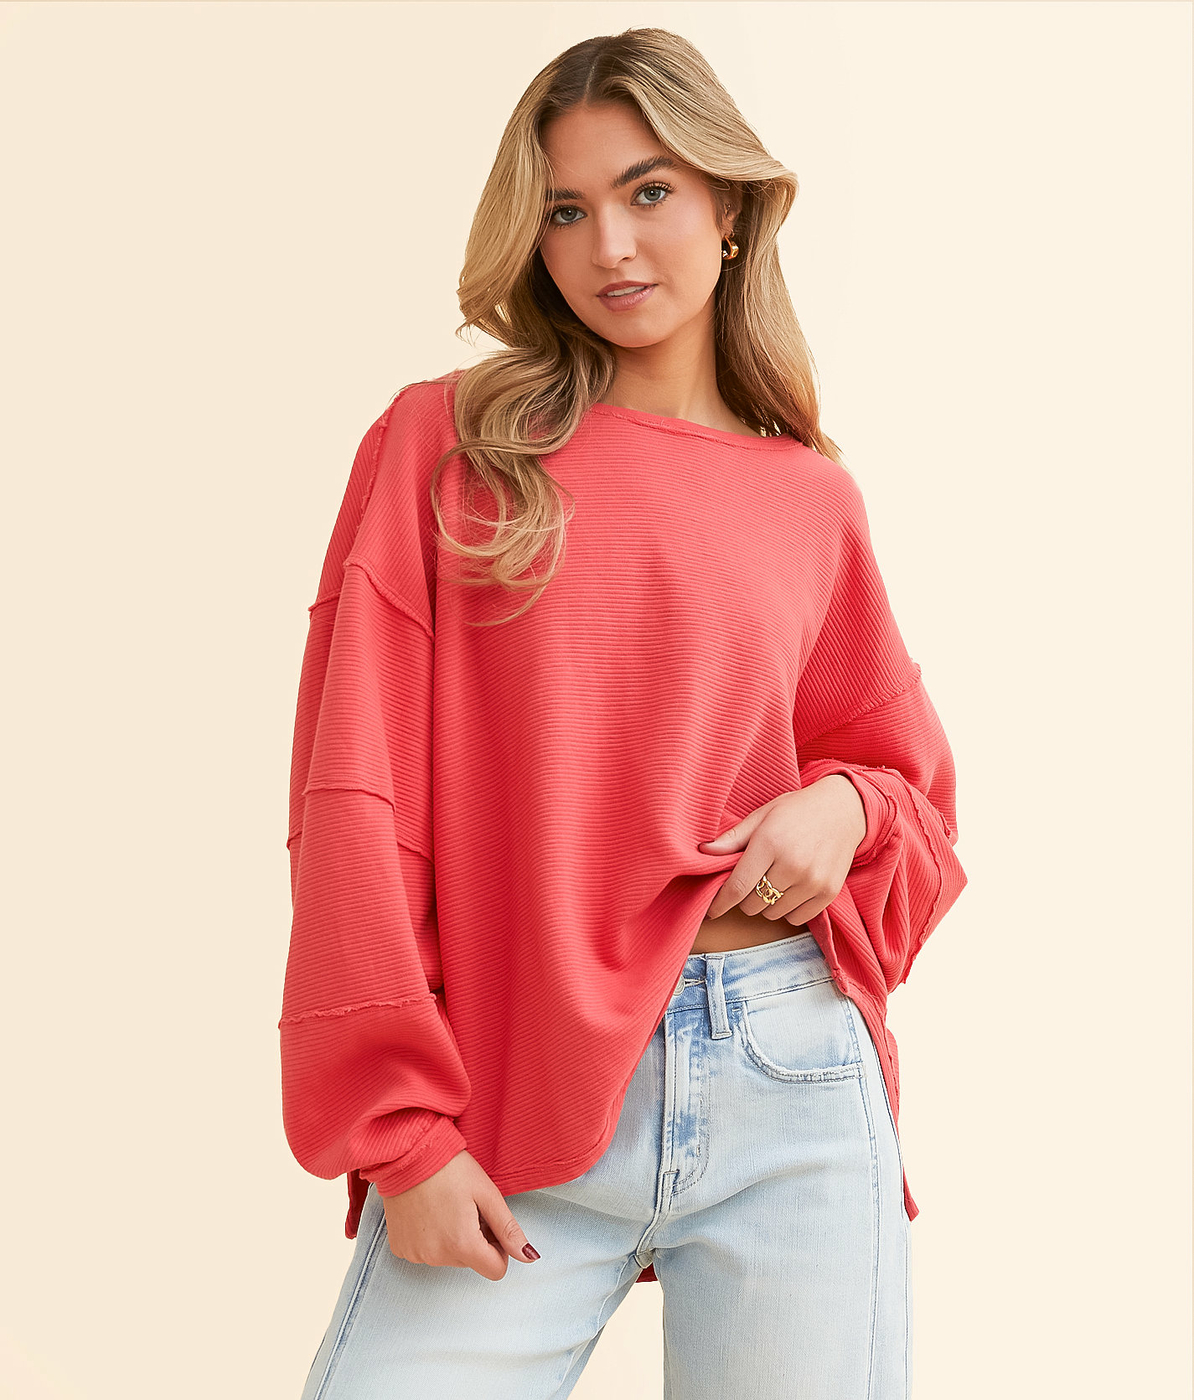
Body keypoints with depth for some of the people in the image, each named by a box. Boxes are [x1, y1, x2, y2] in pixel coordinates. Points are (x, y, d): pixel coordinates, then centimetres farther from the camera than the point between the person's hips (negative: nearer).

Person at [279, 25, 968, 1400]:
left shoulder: (812, 499, 10)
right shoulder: (442, 445, 3)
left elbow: (909, 780, 20)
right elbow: (354, 796, -2)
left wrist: (847, 808, -4)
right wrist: (400, 1127, -8)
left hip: (792, 1092, 2)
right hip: (510, 1106, -2)